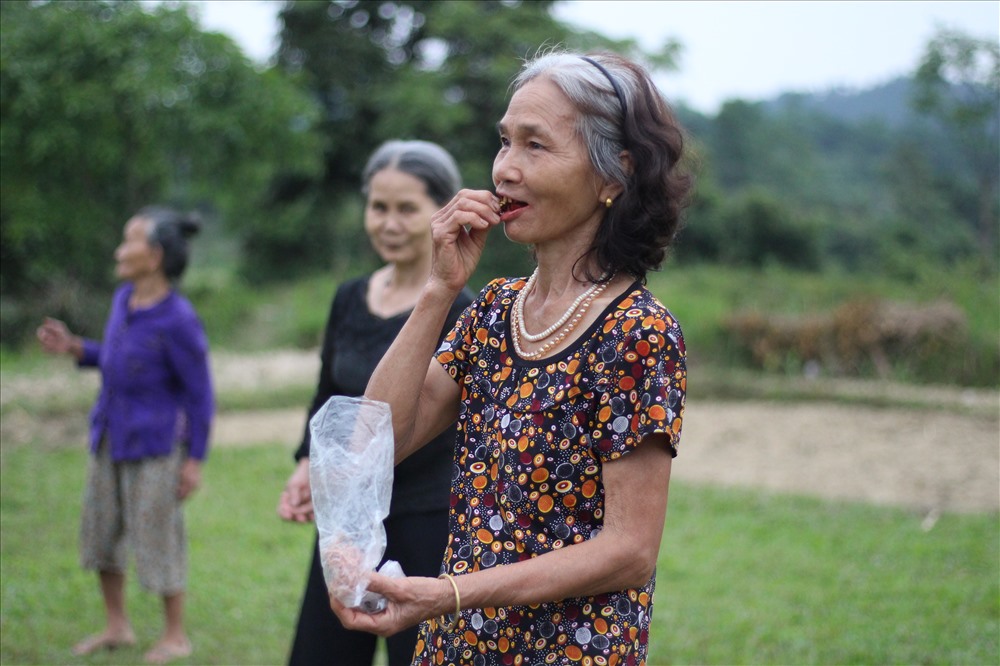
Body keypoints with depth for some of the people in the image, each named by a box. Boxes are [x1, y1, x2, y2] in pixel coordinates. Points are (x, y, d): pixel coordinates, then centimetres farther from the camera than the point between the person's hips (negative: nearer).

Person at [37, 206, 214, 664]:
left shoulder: (179, 320, -21)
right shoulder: (124, 298, 0)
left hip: (155, 445, -8)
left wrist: (194, 460, -12)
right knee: (99, 530, 15)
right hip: (111, 437, 8)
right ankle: (117, 627, 31)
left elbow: (200, 394, -14)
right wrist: (74, 348, 1)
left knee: (156, 537, 3)